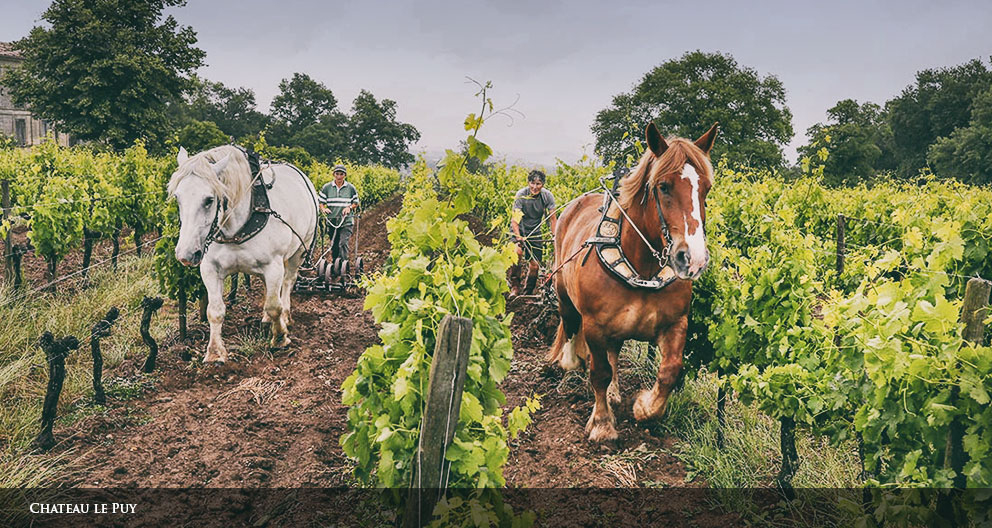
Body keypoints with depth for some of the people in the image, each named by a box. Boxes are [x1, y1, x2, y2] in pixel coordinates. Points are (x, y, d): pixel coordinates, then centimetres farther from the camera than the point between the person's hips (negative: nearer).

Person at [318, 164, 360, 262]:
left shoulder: (351, 188, 4)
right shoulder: (326, 188, 5)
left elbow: (356, 203, 13)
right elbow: (321, 202, 9)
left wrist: (349, 207, -8)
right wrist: (323, 209, -13)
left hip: (346, 222, -2)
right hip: (332, 221, 2)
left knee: (343, 243, -17)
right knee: (334, 245, 9)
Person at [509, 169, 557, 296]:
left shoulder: (547, 196, -11)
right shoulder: (521, 195, -19)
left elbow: (553, 218, -5)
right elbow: (514, 219, -22)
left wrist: (554, 236, -16)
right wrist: (518, 236, -35)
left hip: (535, 232, 3)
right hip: (520, 230, -3)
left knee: (534, 266, 1)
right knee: (518, 252, -32)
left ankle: (527, 294, 21)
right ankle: (514, 287, -20)